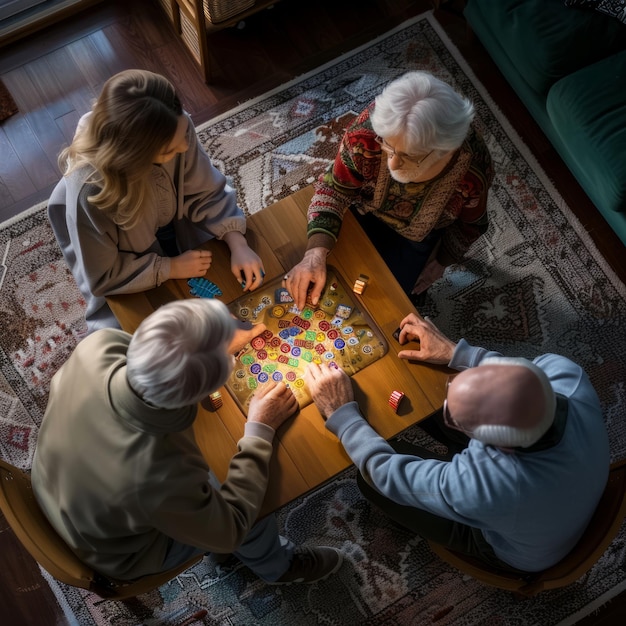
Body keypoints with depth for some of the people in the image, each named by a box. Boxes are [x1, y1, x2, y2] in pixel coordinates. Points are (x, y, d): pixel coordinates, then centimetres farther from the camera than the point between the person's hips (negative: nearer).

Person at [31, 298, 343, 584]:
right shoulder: (161, 478, -45)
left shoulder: (97, 345, -33)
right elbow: (229, 531, -22)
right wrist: (260, 430, -19)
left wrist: (219, 346, -6)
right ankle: (276, 565, 44)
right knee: (256, 508, 10)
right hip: (116, 554, -5)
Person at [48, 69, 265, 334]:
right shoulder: (89, 190, -39)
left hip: (183, 238, 4)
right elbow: (102, 277, -24)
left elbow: (207, 193, -13)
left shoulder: (176, 127, -30)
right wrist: (171, 268, -22)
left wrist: (238, 244, -24)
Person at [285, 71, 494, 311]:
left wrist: (440, 262, -2)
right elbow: (334, 188, -23)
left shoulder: (472, 168, -37)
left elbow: (471, 224, -14)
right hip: (366, 209, 1)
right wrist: (316, 251, -37)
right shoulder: (369, 129, -39)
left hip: (419, 235, 0)